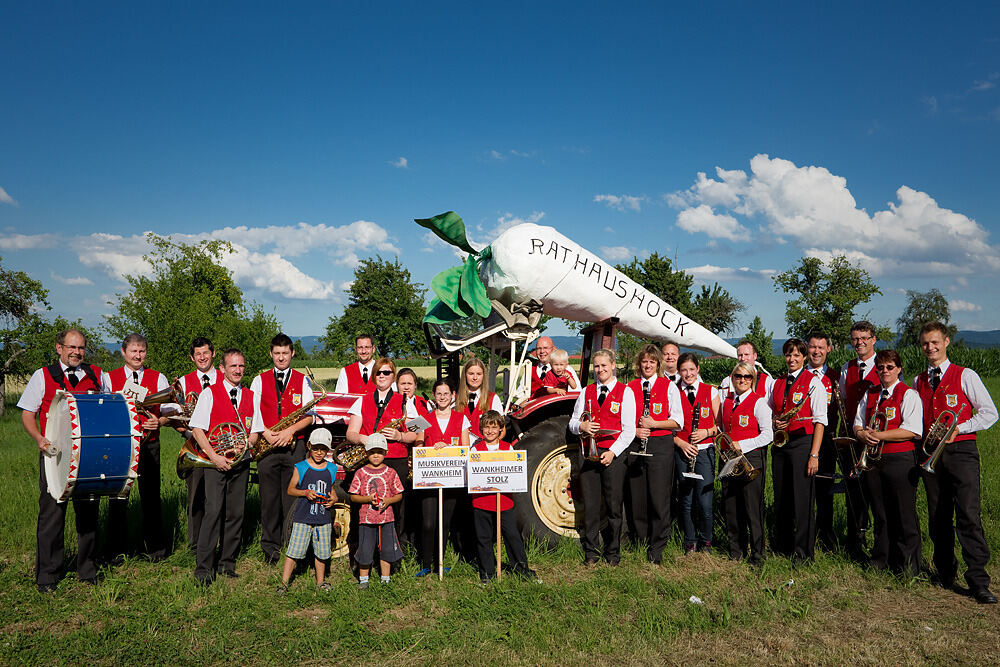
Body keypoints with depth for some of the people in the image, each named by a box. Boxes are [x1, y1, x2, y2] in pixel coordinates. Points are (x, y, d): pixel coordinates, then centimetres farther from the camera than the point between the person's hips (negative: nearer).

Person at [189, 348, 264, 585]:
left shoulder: (250, 396, 13)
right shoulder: (209, 393, 1)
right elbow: (197, 429, -5)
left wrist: (247, 444, -7)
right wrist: (214, 456, -13)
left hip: (241, 462, 4)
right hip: (215, 461, -4)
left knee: (236, 513, 6)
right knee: (213, 511, -11)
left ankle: (227, 562, 18)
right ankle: (203, 568, -4)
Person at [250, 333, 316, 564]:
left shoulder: (302, 381, 9)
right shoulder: (259, 380, 11)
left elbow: (309, 416, 2)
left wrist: (290, 430, -13)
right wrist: (267, 434, -11)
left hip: (294, 446, -1)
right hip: (267, 446, 1)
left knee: (293, 498, -2)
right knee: (269, 499, 4)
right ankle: (270, 548, 15)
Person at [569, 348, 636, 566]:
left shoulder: (625, 392, 2)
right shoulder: (587, 392, 14)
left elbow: (629, 430, -4)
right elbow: (572, 422, 15)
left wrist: (612, 452, -14)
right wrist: (581, 426, -9)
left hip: (613, 454, -3)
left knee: (613, 506, 2)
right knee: (590, 505, 4)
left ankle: (613, 553, 16)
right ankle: (591, 553, 15)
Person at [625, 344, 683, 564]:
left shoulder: (669, 387, 4)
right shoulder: (630, 387, 10)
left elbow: (678, 422, 0)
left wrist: (654, 424, -13)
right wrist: (634, 430, -7)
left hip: (661, 445, -2)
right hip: (635, 445, 3)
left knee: (659, 497, -4)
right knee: (637, 496, 5)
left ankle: (657, 548, 7)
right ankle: (641, 540, 21)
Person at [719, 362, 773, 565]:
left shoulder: (759, 402, -5)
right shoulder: (726, 401, 13)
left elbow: (768, 435, -10)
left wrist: (741, 445, -16)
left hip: (752, 458, -6)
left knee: (753, 508, -3)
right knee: (730, 507, 8)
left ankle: (757, 554, 9)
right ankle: (736, 551, 21)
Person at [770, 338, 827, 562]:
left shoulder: (813, 382, -3)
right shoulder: (778, 383, 13)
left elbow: (820, 421, -8)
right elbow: (770, 412, 22)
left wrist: (814, 454, -14)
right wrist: (774, 422, -2)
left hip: (803, 442, -5)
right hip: (780, 443, 5)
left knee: (802, 498, -3)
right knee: (781, 497, 11)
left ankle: (803, 551, 9)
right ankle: (781, 546, 23)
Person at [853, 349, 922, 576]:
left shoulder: (908, 394, -4)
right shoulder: (869, 394, 15)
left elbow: (912, 430, -14)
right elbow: (858, 424, 15)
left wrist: (879, 435, -18)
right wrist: (863, 434, -7)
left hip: (900, 461, -5)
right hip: (872, 461, 5)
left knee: (904, 514, 0)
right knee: (880, 514, 13)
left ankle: (908, 564, 11)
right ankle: (881, 559, 23)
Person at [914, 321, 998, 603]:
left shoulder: (965, 376, 2)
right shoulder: (918, 381, 15)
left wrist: (957, 428, -11)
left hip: (961, 451, -4)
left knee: (968, 515, -12)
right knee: (937, 517, 7)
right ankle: (945, 571, 21)